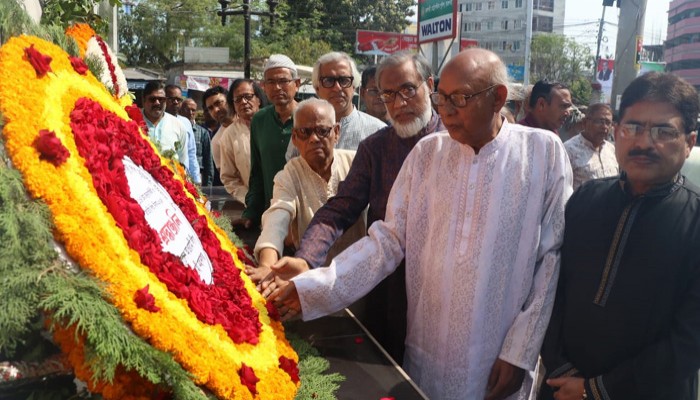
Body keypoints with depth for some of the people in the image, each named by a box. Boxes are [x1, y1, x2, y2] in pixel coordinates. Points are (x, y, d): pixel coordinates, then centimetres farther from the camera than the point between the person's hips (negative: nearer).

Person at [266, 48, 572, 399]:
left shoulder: (544, 153, -7)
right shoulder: (427, 153, -1)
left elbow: (551, 257, -7)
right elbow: (390, 238, -3)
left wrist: (520, 352, -8)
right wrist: (315, 285, -13)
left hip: (500, 360, -2)